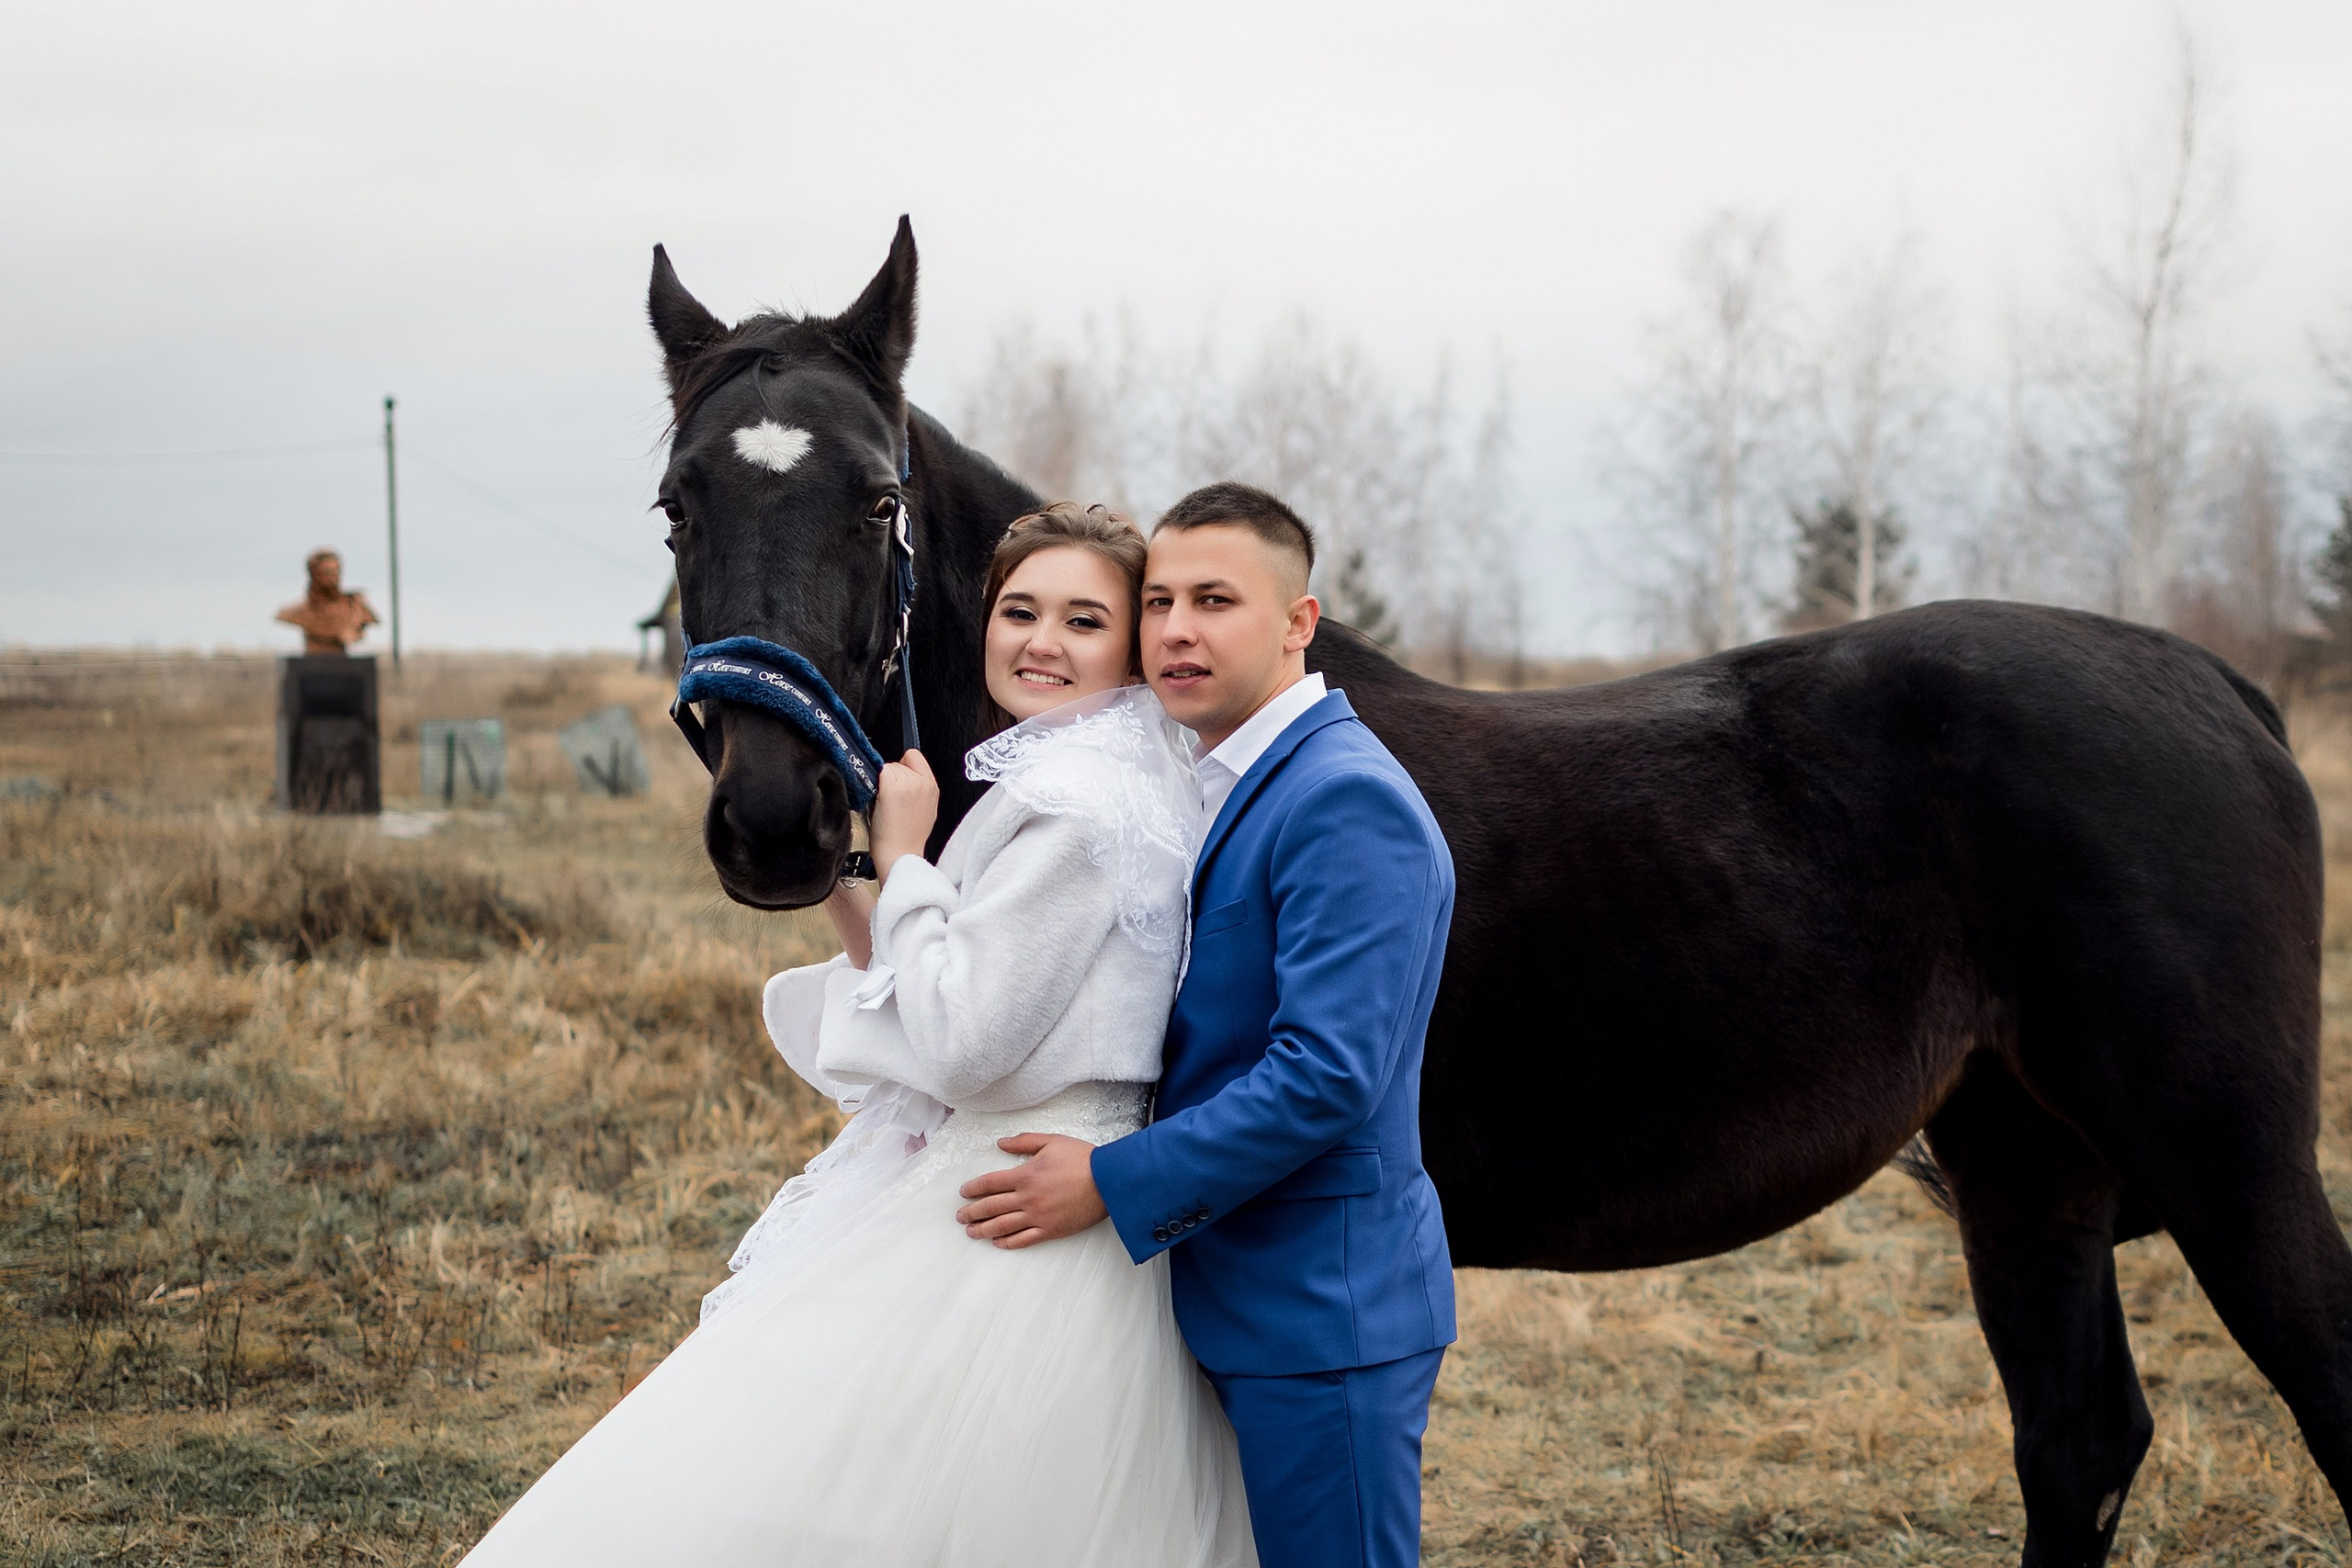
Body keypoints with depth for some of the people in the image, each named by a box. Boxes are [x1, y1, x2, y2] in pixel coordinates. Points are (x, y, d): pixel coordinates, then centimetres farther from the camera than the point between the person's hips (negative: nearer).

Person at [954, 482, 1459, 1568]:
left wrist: (1112, 1182, -22)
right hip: (1231, 1299, 10)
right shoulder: (1222, 789, 13)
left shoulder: (1347, 803, -19)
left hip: (1323, 1309, -10)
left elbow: (1329, 1073, -26)